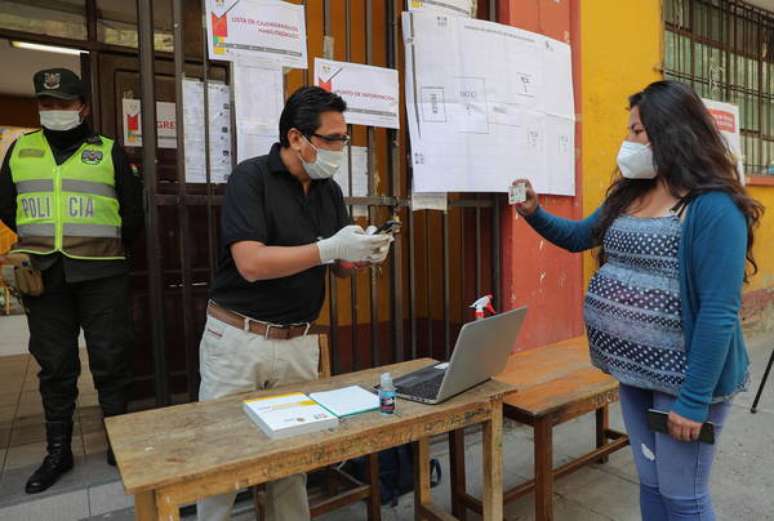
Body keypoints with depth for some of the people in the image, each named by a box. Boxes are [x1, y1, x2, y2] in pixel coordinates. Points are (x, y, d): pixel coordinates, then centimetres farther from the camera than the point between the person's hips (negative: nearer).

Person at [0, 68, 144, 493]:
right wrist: (40, 241, 14)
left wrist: (102, 248, 9)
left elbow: (132, 213, 7)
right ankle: (58, 450, 24)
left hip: (101, 274, -2)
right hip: (43, 274, 3)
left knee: (110, 360, 3)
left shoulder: (109, 151, 5)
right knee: (54, 364, 11)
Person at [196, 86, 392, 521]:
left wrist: (364, 255, -12)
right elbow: (252, 264, -23)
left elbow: (339, 267, 10)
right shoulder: (251, 177, -13)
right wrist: (329, 248, -25)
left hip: (299, 343, 5)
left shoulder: (329, 189, 6)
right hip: (238, 339, -4)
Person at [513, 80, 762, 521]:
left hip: (685, 376, -7)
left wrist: (693, 398, -20)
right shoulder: (629, 195, 6)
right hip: (635, 368, 7)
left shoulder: (713, 207, -18)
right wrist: (535, 214, 0)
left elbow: (719, 312, -21)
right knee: (651, 484, 21)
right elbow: (579, 236, 19)